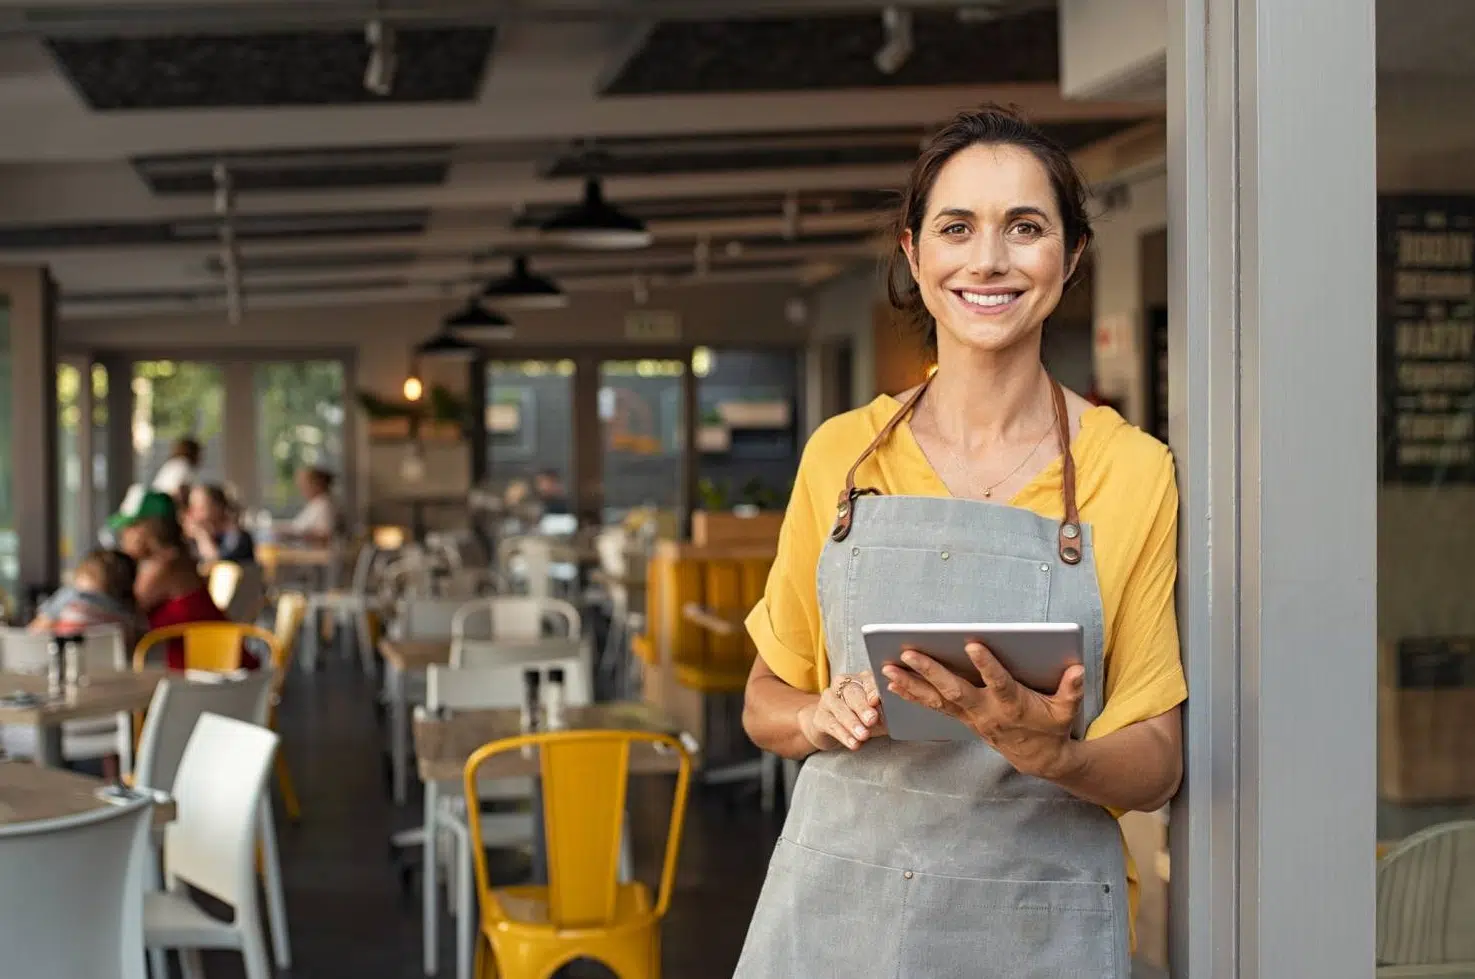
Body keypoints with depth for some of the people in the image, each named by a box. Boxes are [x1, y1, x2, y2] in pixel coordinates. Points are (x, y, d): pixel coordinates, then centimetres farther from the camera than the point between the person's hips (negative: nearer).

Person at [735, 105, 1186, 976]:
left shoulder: (1134, 472, -3)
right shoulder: (841, 454, 2)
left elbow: (1157, 763, -1)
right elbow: (767, 703, 10)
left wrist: (1053, 755, -21)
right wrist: (824, 717, -11)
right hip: (836, 907, 2)